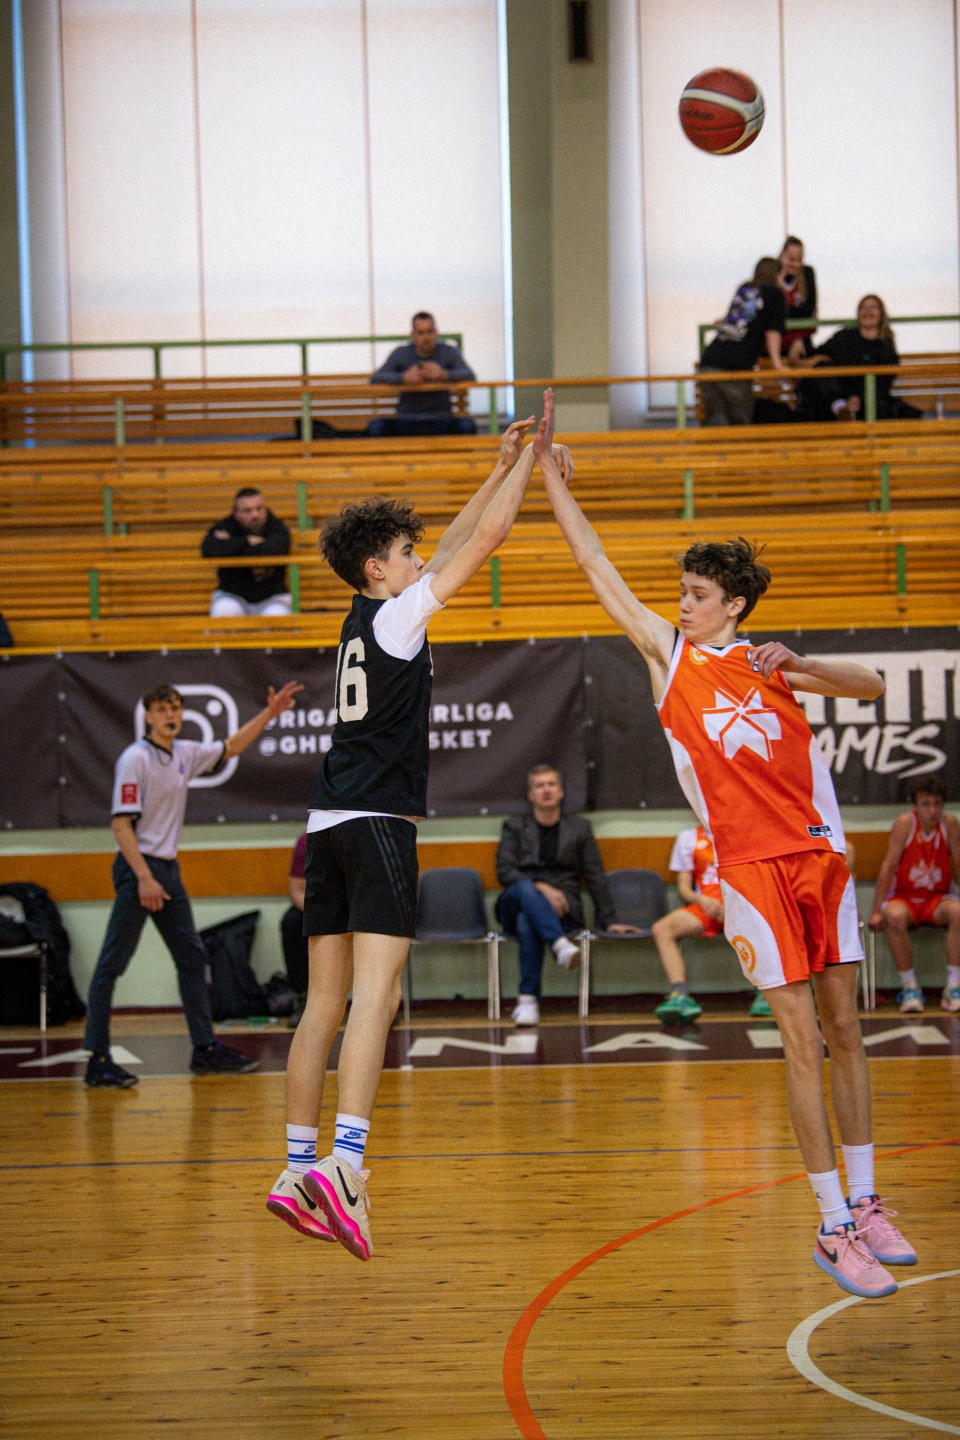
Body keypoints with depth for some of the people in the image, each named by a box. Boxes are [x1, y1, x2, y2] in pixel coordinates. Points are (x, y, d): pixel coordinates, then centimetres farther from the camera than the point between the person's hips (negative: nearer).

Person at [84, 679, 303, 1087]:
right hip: (138, 868, -9)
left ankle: (205, 1050, 18)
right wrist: (145, 878, -22)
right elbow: (122, 824, -16)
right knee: (111, 964, -6)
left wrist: (269, 713, 22)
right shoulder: (135, 758, -12)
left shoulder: (185, 754, 9)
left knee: (192, 958, 11)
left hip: (168, 869, 9)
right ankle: (98, 1060, -6)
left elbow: (229, 748, 27)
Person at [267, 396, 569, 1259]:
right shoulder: (396, 615, -5)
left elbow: (458, 543, 28)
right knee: (375, 993, -16)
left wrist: (504, 467, 29)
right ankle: (344, 1163, -29)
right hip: (377, 823, -9)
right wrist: (531, 455, 3)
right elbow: (487, 538, -5)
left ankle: (298, 1170, 11)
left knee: (325, 1003, 9)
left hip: (331, 824, 9)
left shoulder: (367, 617, 18)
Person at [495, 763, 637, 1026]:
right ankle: (561, 945, -55)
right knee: (525, 889, -38)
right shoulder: (514, 826, 16)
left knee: (527, 923, -37)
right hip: (515, 903, 1)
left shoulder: (579, 827, 19)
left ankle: (529, 999, -39)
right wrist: (540, 887, -16)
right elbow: (504, 871, 1)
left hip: (562, 909, -1)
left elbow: (596, 877, 14)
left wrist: (609, 922, 6)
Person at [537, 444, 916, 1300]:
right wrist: (548, 475, 5)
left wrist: (796, 665, -13)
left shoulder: (769, 662, 11)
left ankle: (866, 1205, 18)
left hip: (819, 853, 3)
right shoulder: (667, 651, 7)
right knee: (803, 1041, -6)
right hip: (749, 865, -3)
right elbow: (595, 564, 6)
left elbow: (872, 686, 3)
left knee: (844, 1030, 7)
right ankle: (835, 1228, -2)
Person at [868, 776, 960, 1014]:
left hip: (937, 899, 2)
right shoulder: (905, 823, -10)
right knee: (895, 916, -36)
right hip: (904, 897, -1)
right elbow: (889, 866, -10)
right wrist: (876, 911, -12)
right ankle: (909, 988, -22)